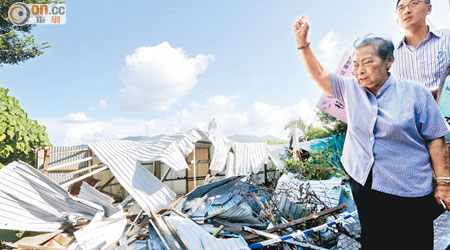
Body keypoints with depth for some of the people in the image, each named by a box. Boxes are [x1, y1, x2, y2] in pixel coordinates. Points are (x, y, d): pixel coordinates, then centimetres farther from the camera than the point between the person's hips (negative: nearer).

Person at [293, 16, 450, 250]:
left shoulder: (415, 93, -7)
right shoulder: (351, 89, 2)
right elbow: (319, 74, 4)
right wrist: (302, 41, -3)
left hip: (409, 191, -2)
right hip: (363, 184, 3)